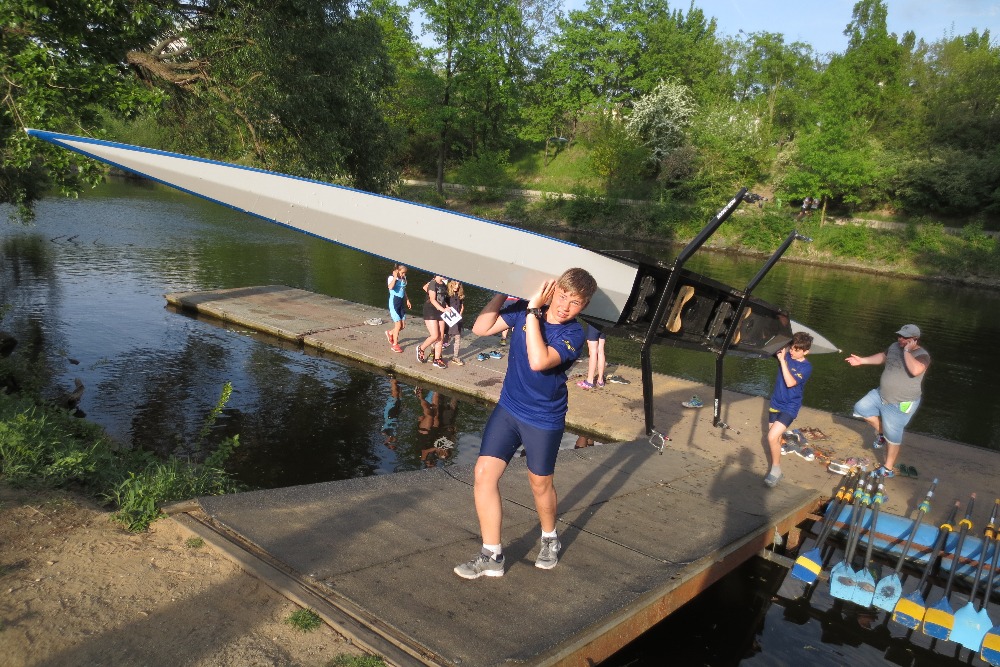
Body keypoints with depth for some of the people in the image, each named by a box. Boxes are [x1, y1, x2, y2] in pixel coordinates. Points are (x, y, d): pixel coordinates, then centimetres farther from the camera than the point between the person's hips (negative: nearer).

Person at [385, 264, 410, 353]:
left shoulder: (403, 279, 8)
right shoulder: (392, 278, -11)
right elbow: (390, 287, -33)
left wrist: (407, 300, 16)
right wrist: (395, 277, -27)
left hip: (401, 303, 7)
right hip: (394, 303, -7)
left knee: (403, 326, 7)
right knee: (398, 325, -8)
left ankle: (390, 333, 37)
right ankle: (395, 345, 6)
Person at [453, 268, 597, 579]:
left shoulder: (574, 335, -19)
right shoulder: (523, 310, -7)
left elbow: (538, 361, -35)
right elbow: (481, 329, -8)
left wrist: (532, 311, -31)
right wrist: (503, 292, -13)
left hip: (544, 419, -3)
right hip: (508, 408, 3)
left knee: (540, 483, 13)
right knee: (484, 473, -6)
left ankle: (550, 539, 44)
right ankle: (491, 556, 6)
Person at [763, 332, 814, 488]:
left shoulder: (806, 367, -15)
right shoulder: (786, 354, -1)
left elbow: (790, 383, -28)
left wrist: (782, 361, -27)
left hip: (789, 407, -6)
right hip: (776, 403, 6)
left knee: (772, 437, -17)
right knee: (773, 436, 7)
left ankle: (776, 470, -2)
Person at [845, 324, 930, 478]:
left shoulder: (922, 355, -20)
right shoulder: (894, 347, 1)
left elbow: (915, 370, -41)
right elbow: (882, 357, 20)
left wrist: (907, 351, -31)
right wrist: (862, 360, 12)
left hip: (901, 404, -8)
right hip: (881, 395, 8)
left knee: (892, 436, 2)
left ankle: (889, 468, 18)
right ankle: (881, 432, 25)